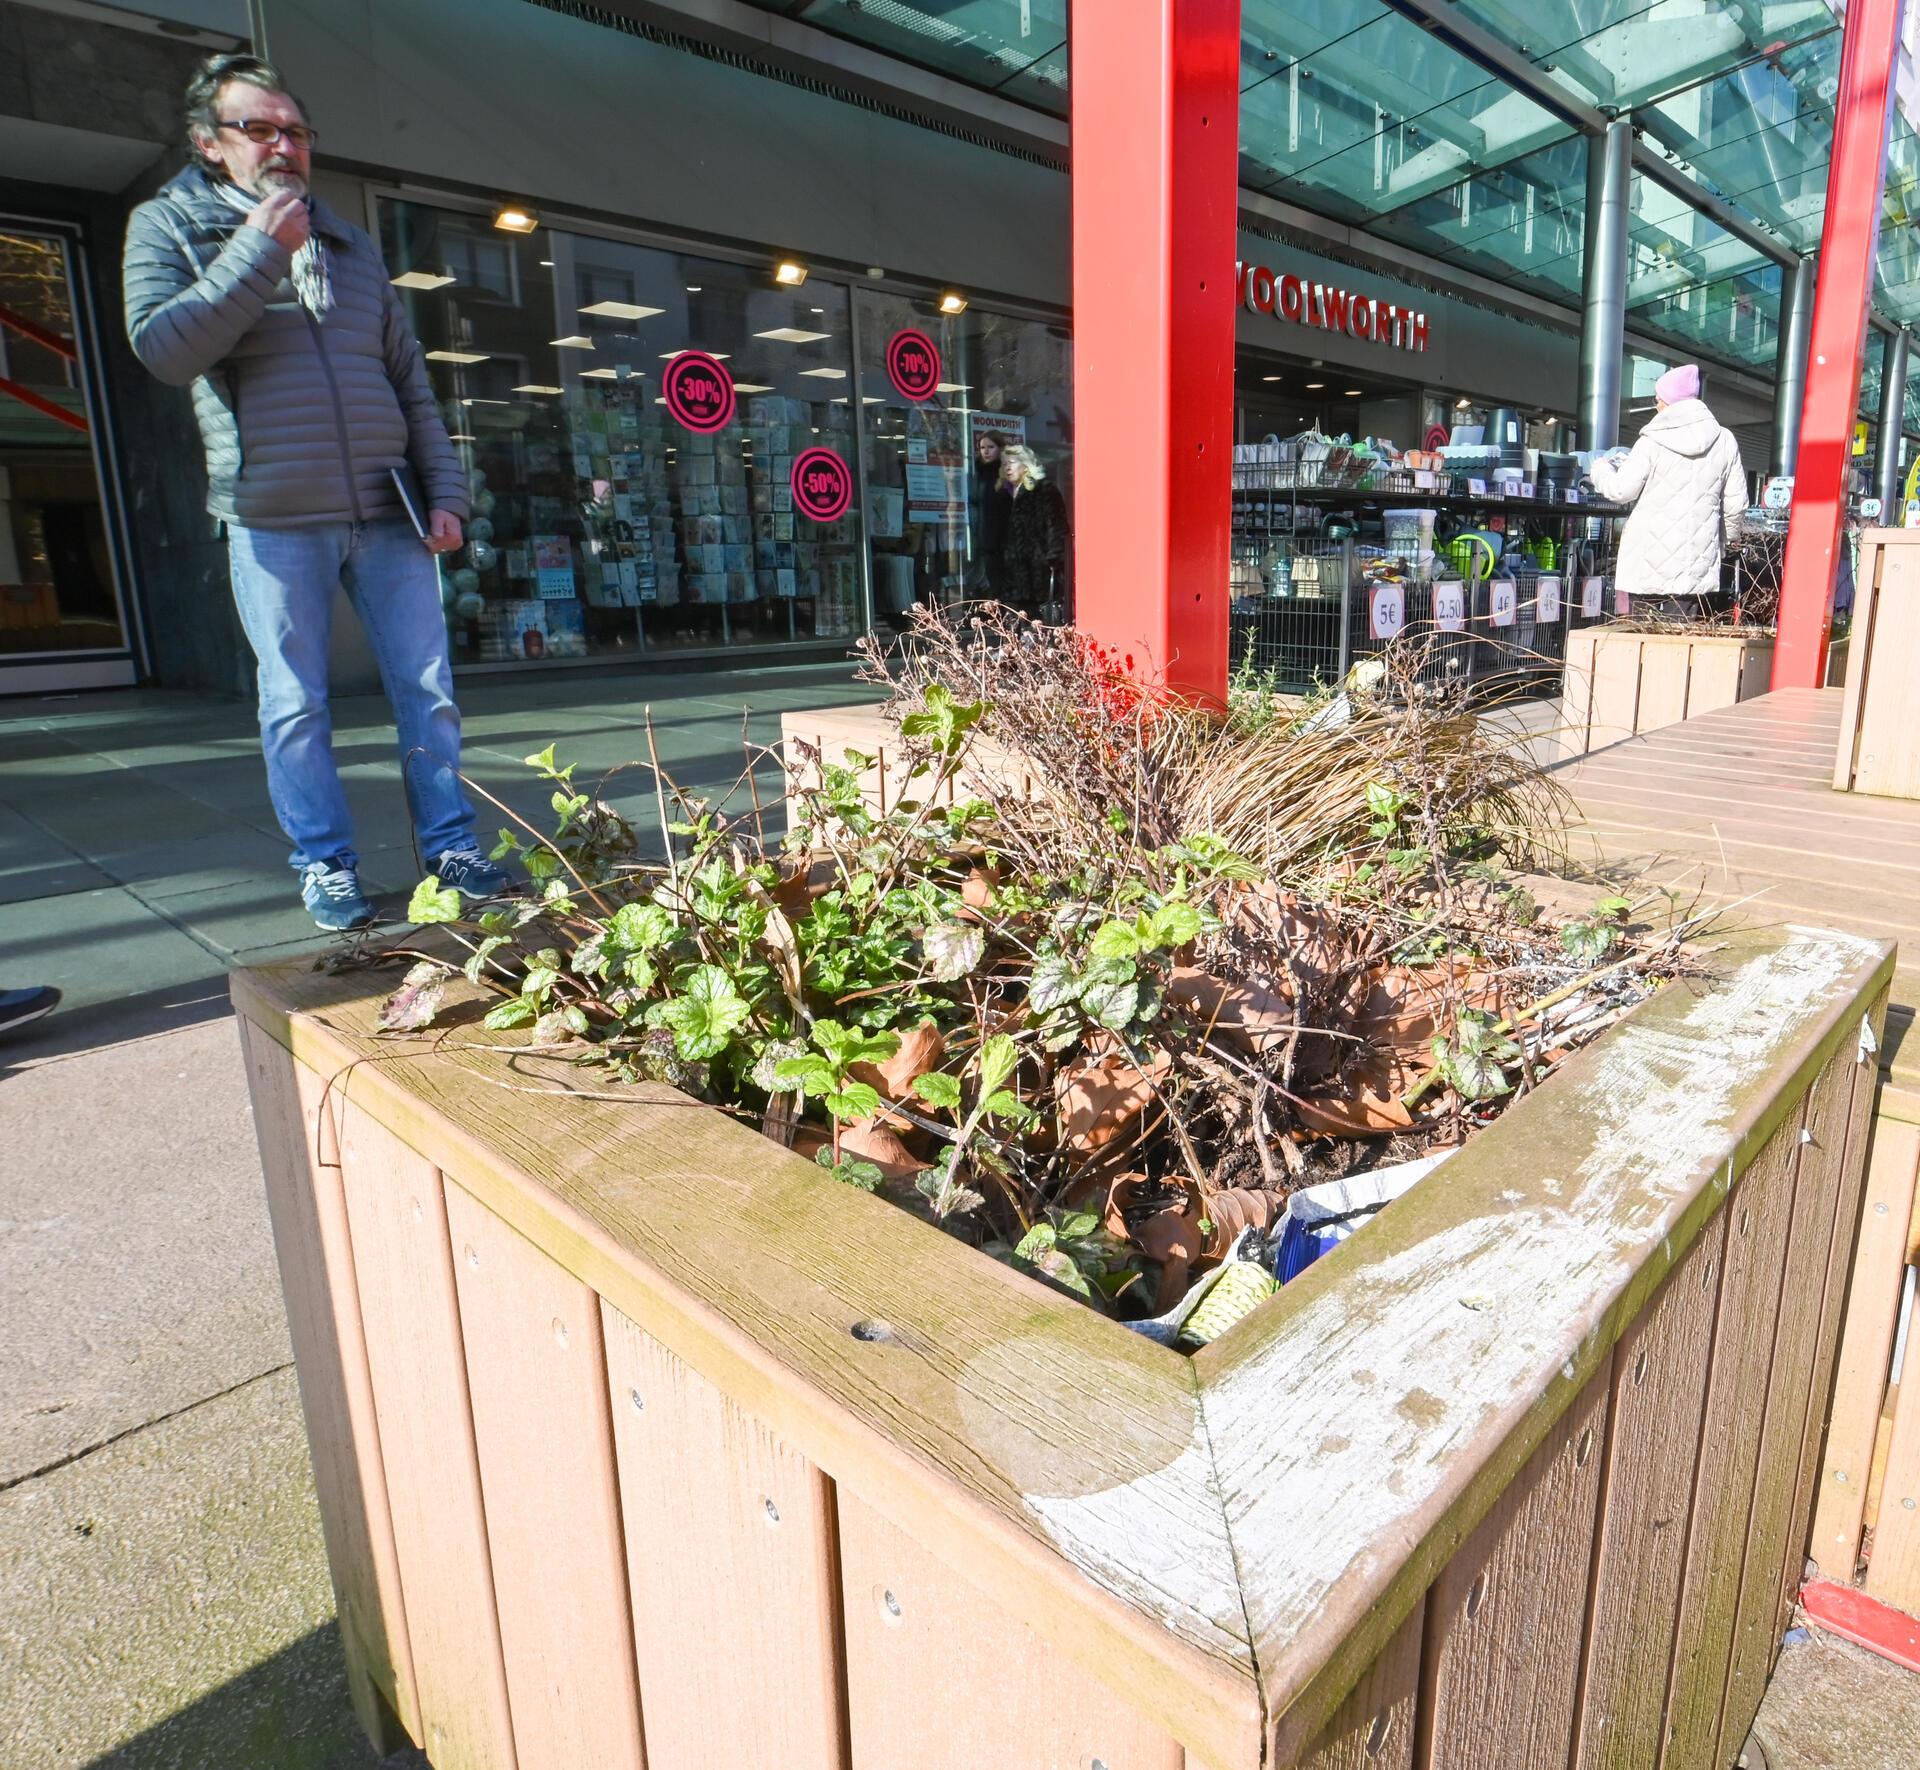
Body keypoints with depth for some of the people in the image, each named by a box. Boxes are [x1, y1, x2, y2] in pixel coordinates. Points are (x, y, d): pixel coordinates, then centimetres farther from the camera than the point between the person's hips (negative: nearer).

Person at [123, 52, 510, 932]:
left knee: (427, 688, 2)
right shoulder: (167, 225, 6)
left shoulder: (351, 246, 17)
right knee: (295, 706, 2)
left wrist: (444, 490, 5)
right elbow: (163, 349, -11)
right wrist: (259, 250, -12)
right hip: (274, 519, -3)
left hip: (386, 512, 3)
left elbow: (410, 380, 15)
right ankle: (324, 866, 14)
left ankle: (450, 846, 12)